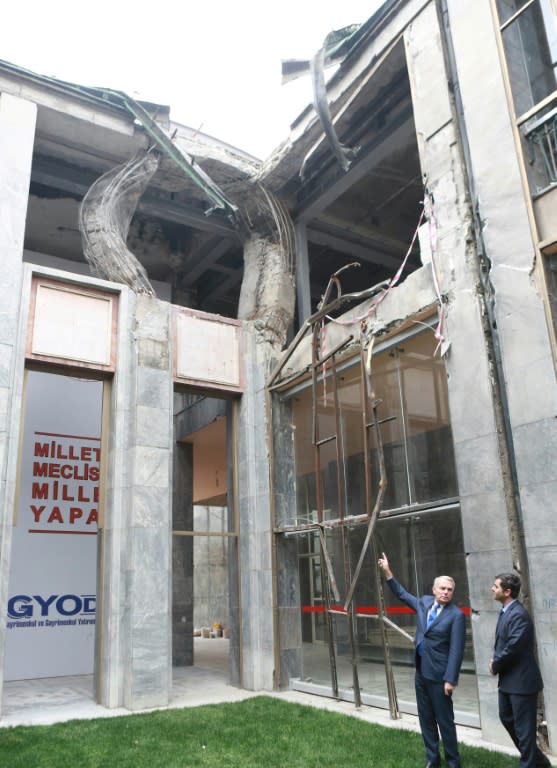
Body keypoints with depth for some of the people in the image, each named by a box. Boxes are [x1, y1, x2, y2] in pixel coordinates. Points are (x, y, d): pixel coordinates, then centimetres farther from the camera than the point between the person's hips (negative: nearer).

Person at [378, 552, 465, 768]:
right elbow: (402, 594, 20)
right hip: (421, 672, 6)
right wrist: (387, 572, 17)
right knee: (426, 718, 15)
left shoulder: (456, 615, -14)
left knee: (445, 720, 4)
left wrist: (450, 679, -18)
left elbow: (456, 650, -15)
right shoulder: (424, 602, 4)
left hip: (438, 675, -6)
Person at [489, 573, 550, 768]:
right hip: (508, 679, 10)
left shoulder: (519, 615, -24)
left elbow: (513, 647, -27)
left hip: (521, 680, -10)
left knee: (523, 726, 3)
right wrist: (495, 660, -1)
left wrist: (495, 666, -12)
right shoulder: (505, 611, 7)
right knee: (506, 717, 21)